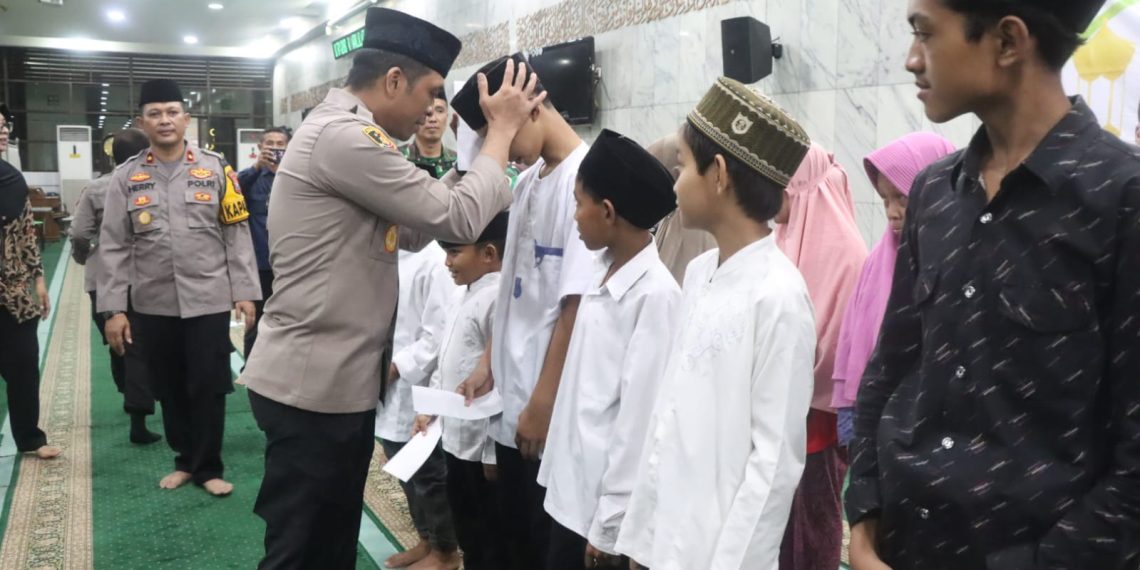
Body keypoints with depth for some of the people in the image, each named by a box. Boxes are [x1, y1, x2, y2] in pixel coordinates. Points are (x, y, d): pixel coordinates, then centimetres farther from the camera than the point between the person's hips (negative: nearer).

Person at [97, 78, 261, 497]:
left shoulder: (216, 169, 1)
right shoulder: (126, 177, 4)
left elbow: (237, 234, 0)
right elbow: (113, 247, 3)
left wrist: (245, 292, -5)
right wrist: (113, 308, -3)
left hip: (208, 300, -2)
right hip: (152, 305, 2)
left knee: (208, 388, 4)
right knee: (168, 390, 13)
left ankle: (208, 467, 19)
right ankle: (185, 459, 30)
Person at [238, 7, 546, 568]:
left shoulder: (342, 132, 14)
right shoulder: (343, 137, -20)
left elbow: (414, 228, 16)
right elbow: (459, 217, -18)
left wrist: (493, 139, 11)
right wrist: (502, 129, -4)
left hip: (340, 379, 10)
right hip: (312, 385, -10)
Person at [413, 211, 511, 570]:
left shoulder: (500, 299, -21)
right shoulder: (460, 295, 9)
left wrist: (494, 453, -20)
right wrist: (430, 409, 15)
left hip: (484, 445, -9)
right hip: (457, 437, 9)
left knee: (491, 541, 8)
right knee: (467, 533, 23)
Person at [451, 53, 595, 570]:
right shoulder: (528, 181, 9)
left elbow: (578, 304, -20)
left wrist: (544, 402, -17)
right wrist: (489, 363, 12)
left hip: (552, 406, -8)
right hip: (511, 395, 8)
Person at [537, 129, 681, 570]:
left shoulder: (655, 295, -19)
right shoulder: (603, 275, 5)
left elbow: (640, 416, -19)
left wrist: (611, 525, -17)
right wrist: (558, 470, 14)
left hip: (606, 505, -7)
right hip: (571, 490, 7)